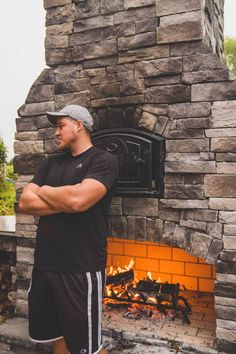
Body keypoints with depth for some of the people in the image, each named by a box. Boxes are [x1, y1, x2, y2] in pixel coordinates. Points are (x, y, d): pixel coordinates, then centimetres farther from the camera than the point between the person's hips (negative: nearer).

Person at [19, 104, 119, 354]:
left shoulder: (103, 160, -8)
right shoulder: (52, 162, 12)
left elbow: (78, 200, -25)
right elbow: (25, 203, 2)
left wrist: (44, 191, -5)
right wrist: (65, 201, -11)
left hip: (81, 270, -6)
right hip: (44, 265, 7)